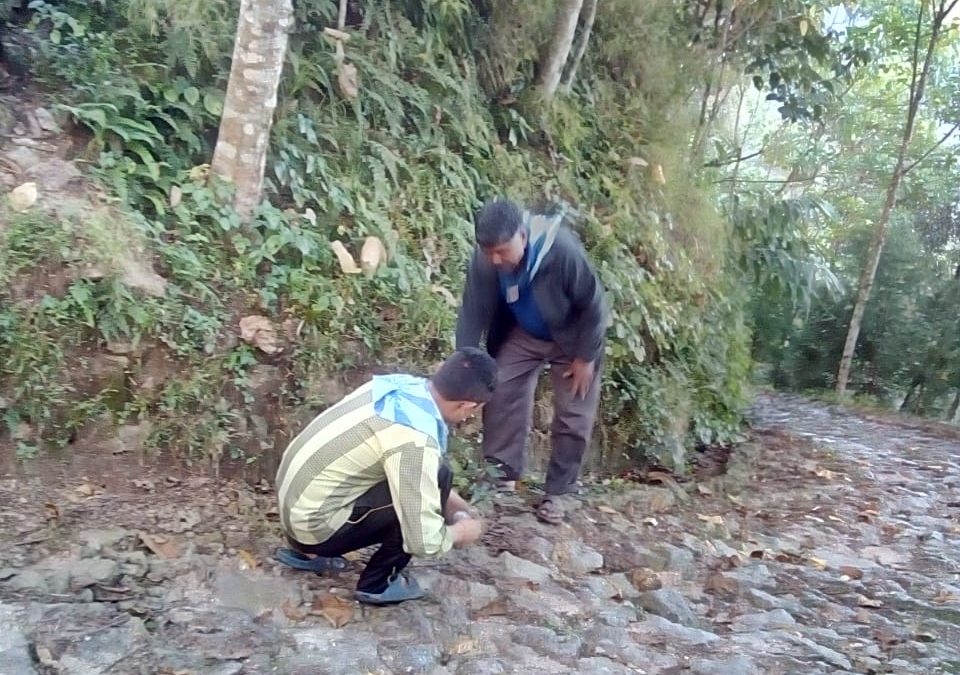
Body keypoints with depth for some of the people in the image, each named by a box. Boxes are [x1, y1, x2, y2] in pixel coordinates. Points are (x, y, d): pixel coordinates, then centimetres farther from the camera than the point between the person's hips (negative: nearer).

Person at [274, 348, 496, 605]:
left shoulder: (403, 385, -3)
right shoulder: (414, 441, -28)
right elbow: (424, 542, -25)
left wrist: (449, 499, 16)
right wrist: (461, 531, -4)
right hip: (313, 524, -8)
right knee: (437, 477, -13)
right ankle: (377, 583, 4)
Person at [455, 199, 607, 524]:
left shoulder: (563, 249, -38)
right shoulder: (484, 260, -27)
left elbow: (593, 305, -25)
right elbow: (472, 312, -18)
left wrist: (585, 357, -18)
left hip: (573, 339, -3)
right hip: (521, 334, 3)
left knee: (573, 416, -1)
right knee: (499, 393, -6)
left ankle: (556, 492, 14)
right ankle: (503, 476, 10)